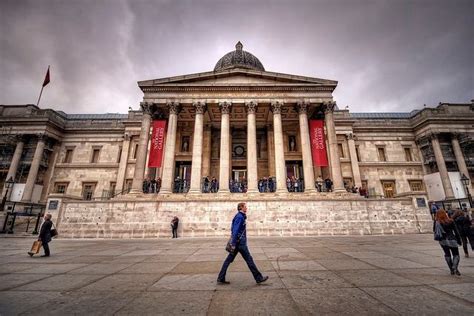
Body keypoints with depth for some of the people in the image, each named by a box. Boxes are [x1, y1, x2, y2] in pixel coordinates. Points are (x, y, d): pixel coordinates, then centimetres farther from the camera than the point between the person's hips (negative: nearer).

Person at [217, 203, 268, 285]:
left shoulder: (240, 216, 14)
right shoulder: (239, 217, -17)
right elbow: (235, 231, -22)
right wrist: (234, 244, -23)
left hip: (237, 242, 10)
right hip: (240, 242, -10)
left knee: (229, 260, 10)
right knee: (249, 259, 1)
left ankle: (220, 279, 15)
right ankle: (259, 278, 13)